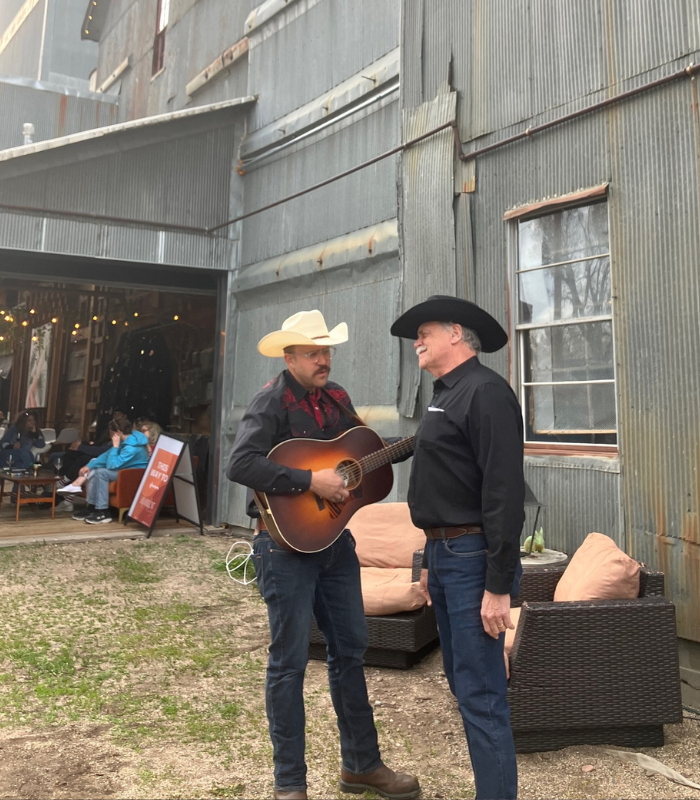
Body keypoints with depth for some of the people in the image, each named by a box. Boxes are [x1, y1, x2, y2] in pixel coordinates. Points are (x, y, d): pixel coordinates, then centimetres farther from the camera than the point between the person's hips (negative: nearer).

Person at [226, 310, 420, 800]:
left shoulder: (337, 397, 8)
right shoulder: (271, 403, -13)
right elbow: (240, 464, -27)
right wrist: (310, 481, -30)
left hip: (334, 539, 7)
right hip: (287, 541, -7)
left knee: (350, 649, 15)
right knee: (290, 661, 4)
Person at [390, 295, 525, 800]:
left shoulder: (485, 392, -15)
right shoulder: (447, 394, 15)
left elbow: (504, 491, -22)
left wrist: (499, 585, -23)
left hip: (474, 559, -10)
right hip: (446, 555, 10)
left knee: (480, 695, -3)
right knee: (463, 681, 19)